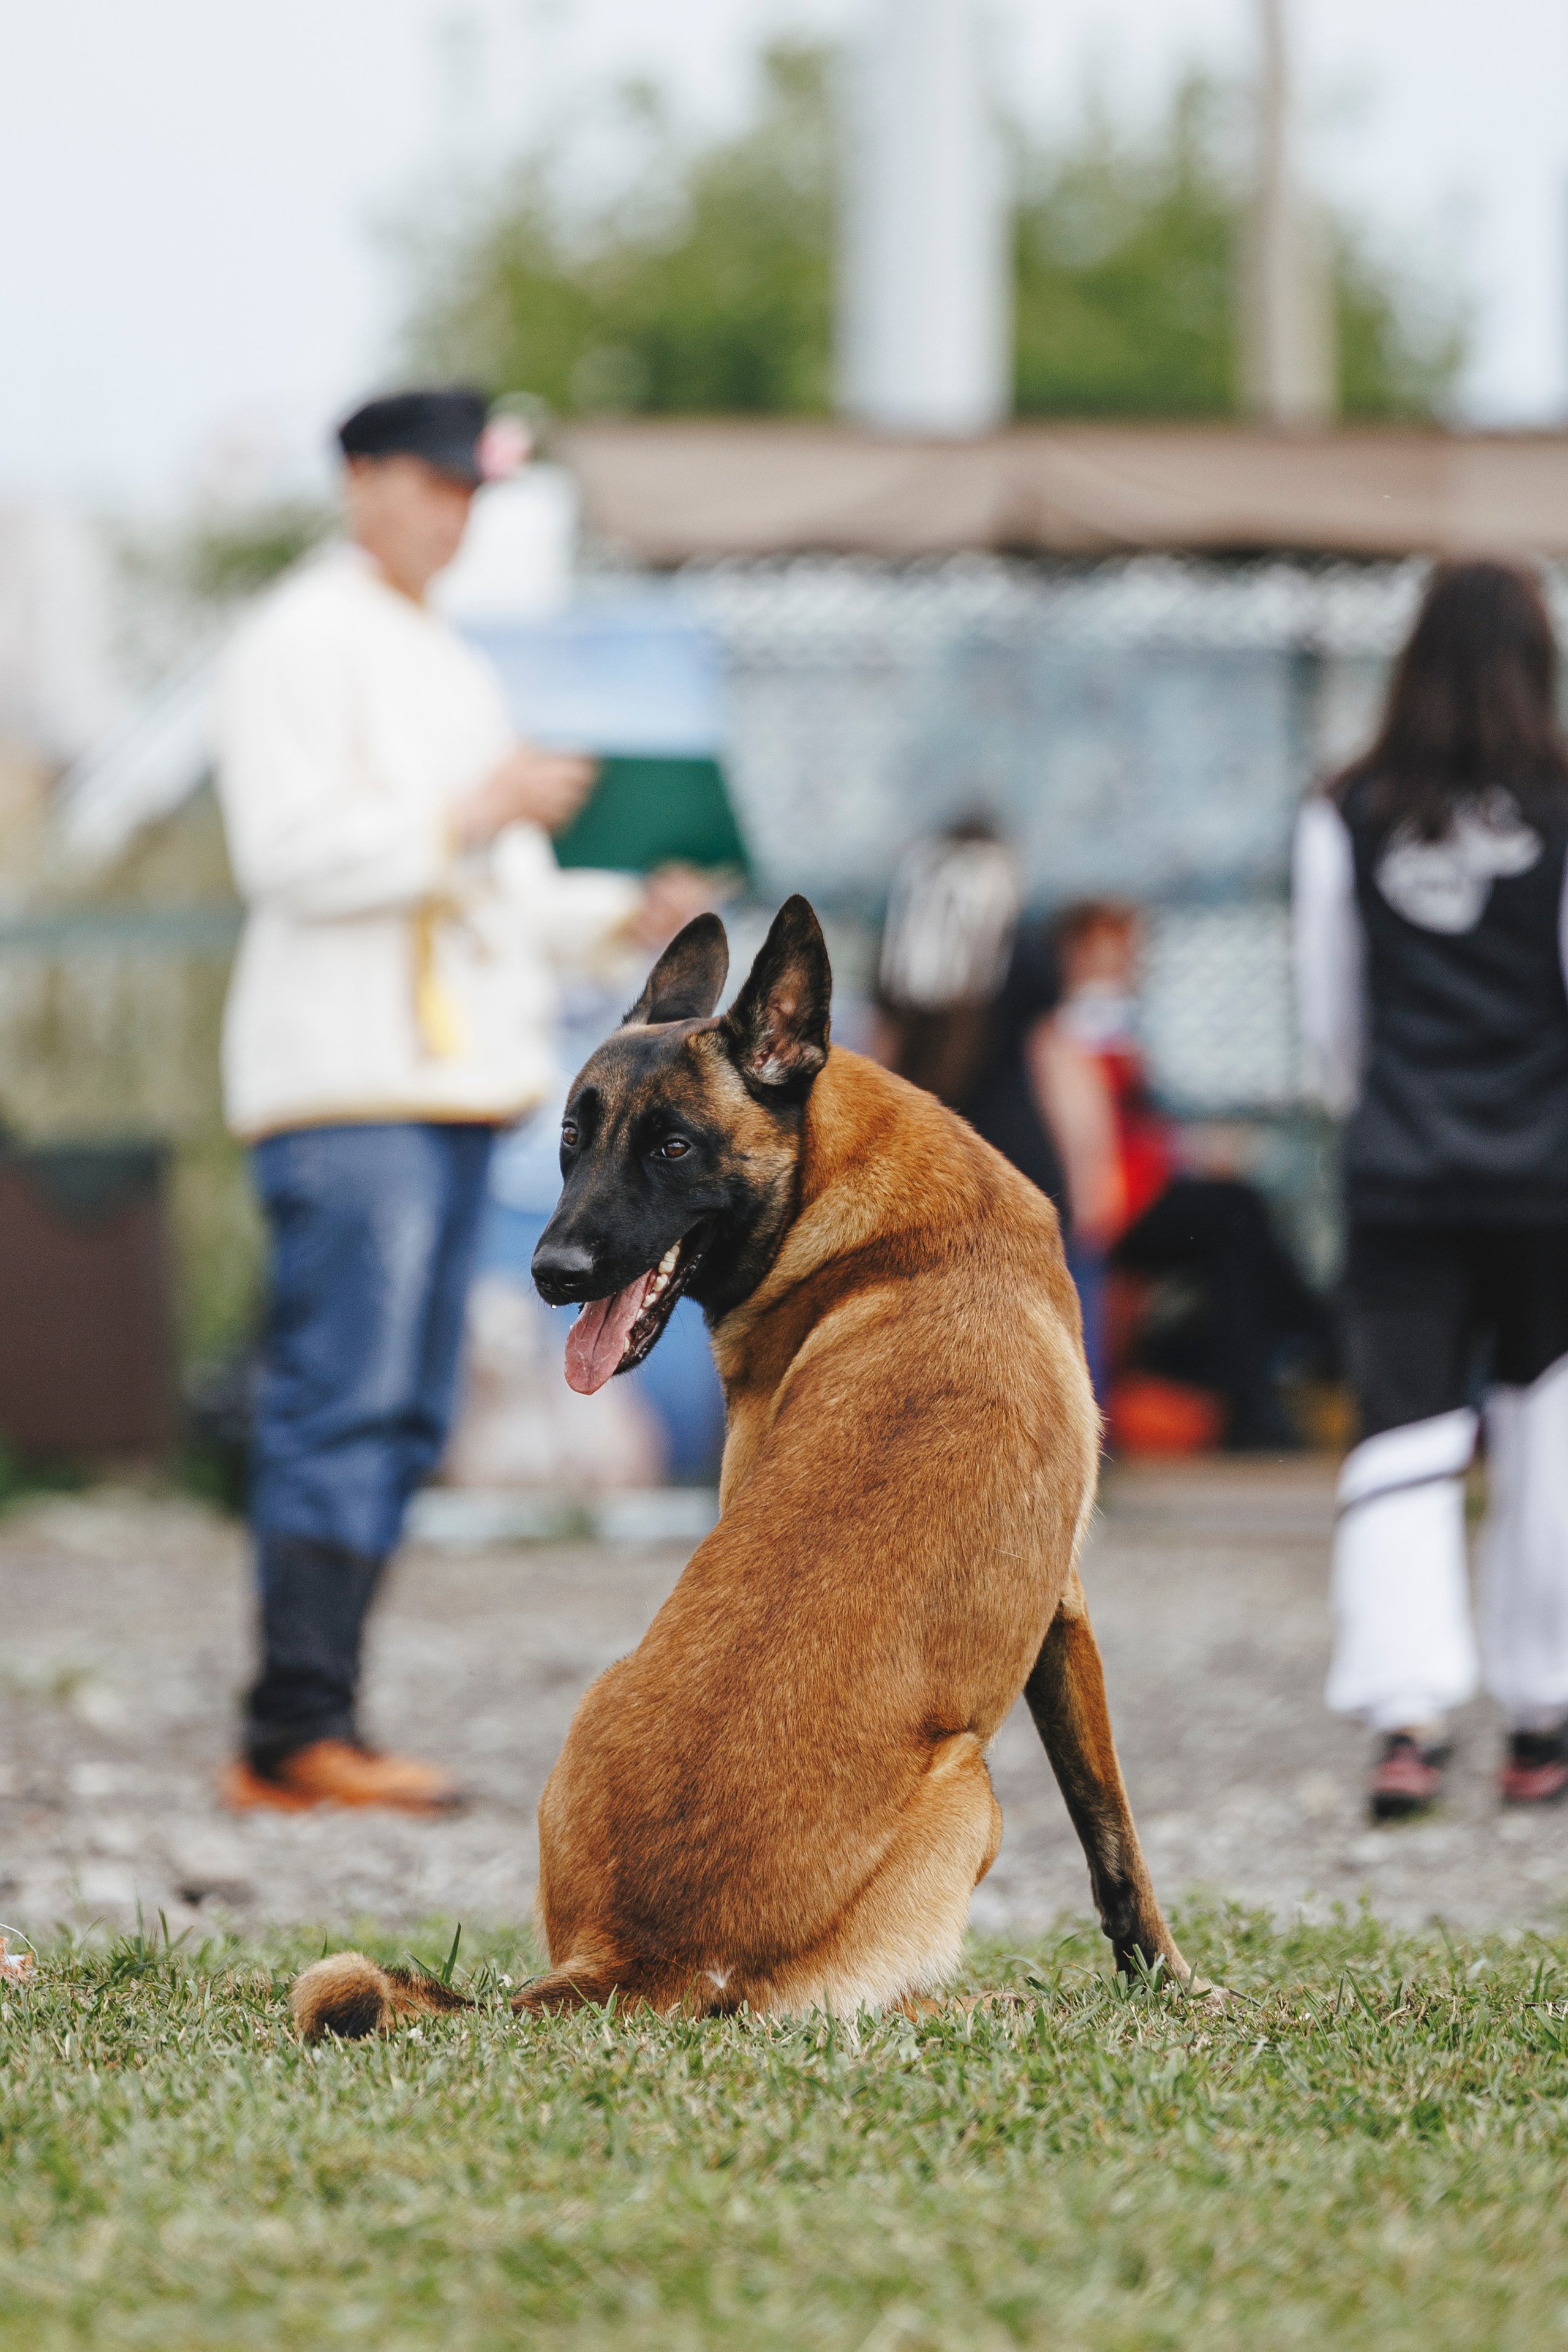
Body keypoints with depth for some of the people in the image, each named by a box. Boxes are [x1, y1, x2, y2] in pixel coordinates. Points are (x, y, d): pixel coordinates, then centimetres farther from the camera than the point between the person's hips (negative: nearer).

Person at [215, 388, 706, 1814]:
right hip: (346, 1080, -9)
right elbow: (292, 855, -15)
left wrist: (621, 918, 11)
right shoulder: (301, 646, -4)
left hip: (452, 1075, 9)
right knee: (343, 1402, -15)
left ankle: (310, 1735, 7)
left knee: (401, 1418, 6)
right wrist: (469, 816, -18)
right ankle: (297, 1732, -17)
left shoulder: (451, 669, 24)